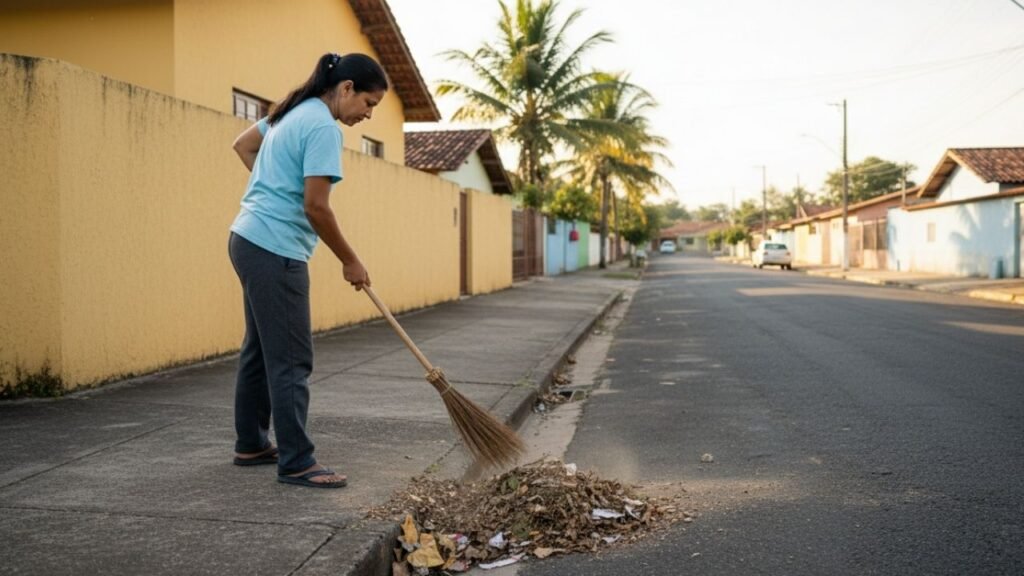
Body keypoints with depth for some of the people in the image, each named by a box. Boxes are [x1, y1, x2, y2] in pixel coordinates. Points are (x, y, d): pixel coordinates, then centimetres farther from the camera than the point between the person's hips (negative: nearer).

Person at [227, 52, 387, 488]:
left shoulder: (295, 112, 14)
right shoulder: (323, 127, -16)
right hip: (275, 251, -10)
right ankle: (296, 463, 0)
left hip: (249, 241, 10)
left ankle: (251, 444, 27)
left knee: (260, 350, 16)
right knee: (291, 361, -6)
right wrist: (350, 262, -10)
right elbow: (315, 207, -20)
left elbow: (243, 145, 25)